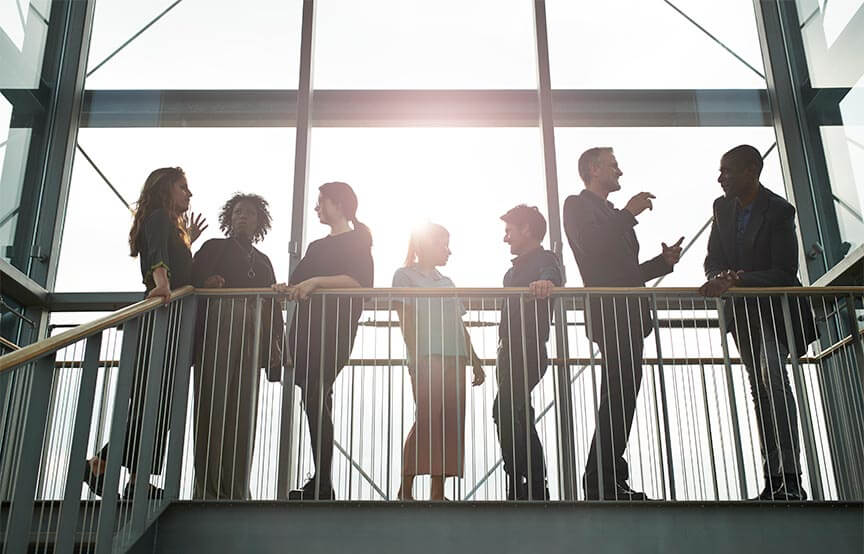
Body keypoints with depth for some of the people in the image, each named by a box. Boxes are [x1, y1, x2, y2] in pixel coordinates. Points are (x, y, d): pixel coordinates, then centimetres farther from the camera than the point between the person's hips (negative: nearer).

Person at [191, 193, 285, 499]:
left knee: (243, 415, -3)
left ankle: (236, 492, -3)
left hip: (251, 341, 3)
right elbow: (191, 281, 8)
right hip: (216, 332, -3)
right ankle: (207, 491, -10)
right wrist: (207, 283, -14)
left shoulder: (263, 261, 28)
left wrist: (276, 351, 10)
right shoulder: (214, 247, 18)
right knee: (212, 408, -10)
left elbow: (272, 309, 21)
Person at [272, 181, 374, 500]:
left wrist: (316, 281, -20)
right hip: (307, 329, 7)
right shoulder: (317, 246, 27)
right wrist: (288, 288, 0)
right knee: (317, 403, 3)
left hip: (334, 329, -7)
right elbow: (299, 280, 22)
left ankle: (322, 485, -14)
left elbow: (359, 281, -12)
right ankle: (321, 484, 4)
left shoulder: (356, 241, 4)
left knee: (316, 399, -15)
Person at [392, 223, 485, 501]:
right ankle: (405, 490, -10)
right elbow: (406, 320, -4)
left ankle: (438, 492, 1)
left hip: (454, 360, 6)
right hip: (427, 358, -6)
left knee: (450, 423, -1)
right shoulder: (405, 275, 8)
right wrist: (417, 357, -15)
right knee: (427, 419, -15)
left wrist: (475, 361, 17)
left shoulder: (447, 282, 26)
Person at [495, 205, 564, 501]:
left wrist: (546, 281, -49)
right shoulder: (517, 267, 23)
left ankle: (517, 486, -21)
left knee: (505, 412, -21)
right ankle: (537, 489, 16)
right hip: (512, 353, 10)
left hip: (528, 351, -10)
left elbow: (553, 275, -29)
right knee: (520, 418, 11)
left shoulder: (544, 258, -6)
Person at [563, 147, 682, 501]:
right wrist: (629, 213, -9)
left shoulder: (614, 216, 30)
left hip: (628, 316, 9)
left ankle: (607, 483, 8)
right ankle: (602, 484, -15)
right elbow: (590, 244, -17)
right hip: (610, 315, -9)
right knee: (620, 398, -16)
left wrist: (663, 261, 15)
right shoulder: (578, 205, 3)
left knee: (621, 399, 6)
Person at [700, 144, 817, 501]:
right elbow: (713, 258, 5)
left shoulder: (779, 211, -16)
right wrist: (718, 279, -17)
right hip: (741, 310, 6)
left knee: (772, 375, -25)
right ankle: (773, 479, 12)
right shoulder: (722, 207, 3)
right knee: (759, 388, 7)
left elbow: (784, 272, -20)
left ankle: (790, 478, -24)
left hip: (775, 307, -6)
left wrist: (737, 279, -30)